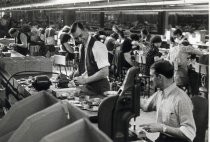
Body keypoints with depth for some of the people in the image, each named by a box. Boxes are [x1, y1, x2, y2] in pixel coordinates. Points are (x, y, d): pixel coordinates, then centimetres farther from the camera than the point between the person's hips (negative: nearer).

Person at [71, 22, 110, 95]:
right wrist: (79, 78, 0)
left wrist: (85, 80, -20)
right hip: (88, 87, 7)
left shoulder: (98, 46, -17)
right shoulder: (82, 48, 8)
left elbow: (104, 72, -23)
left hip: (100, 89, -7)